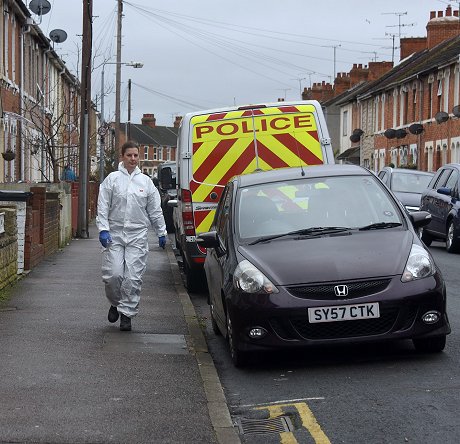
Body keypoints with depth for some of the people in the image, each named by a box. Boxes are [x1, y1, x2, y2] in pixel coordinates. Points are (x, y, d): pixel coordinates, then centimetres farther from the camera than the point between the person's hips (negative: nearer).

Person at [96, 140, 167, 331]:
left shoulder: (145, 181, 9)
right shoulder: (112, 178, 3)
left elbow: (155, 210, 15)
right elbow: (102, 206, 0)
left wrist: (161, 232, 15)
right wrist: (103, 229, -11)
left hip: (138, 235, 1)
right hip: (115, 233, -1)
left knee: (133, 277, -4)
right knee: (113, 274, -7)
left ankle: (127, 312, 6)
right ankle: (115, 303, 21)